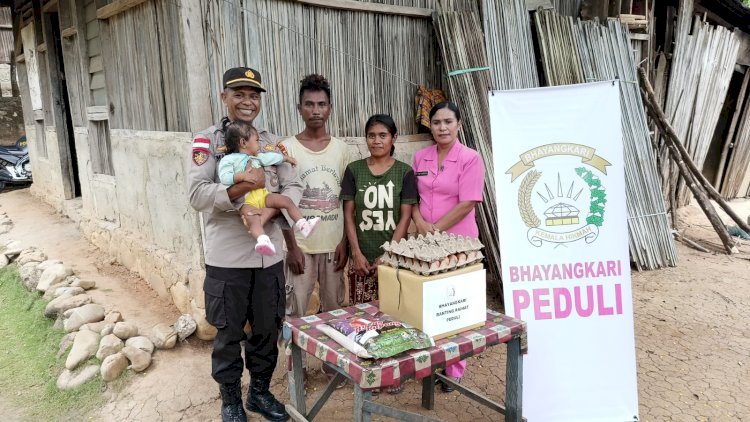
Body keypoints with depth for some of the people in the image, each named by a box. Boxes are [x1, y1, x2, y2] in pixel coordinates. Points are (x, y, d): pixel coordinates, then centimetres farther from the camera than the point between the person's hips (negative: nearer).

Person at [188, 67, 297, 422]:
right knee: (228, 333, 11)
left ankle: (260, 391, 36)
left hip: (269, 255, 4)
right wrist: (244, 186, -27)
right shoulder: (207, 141, -3)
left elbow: (294, 187, 2)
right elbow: (197, 195, -14)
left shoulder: (272, 142, 9)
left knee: (267, 329, 15)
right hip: (227, 257, -3)